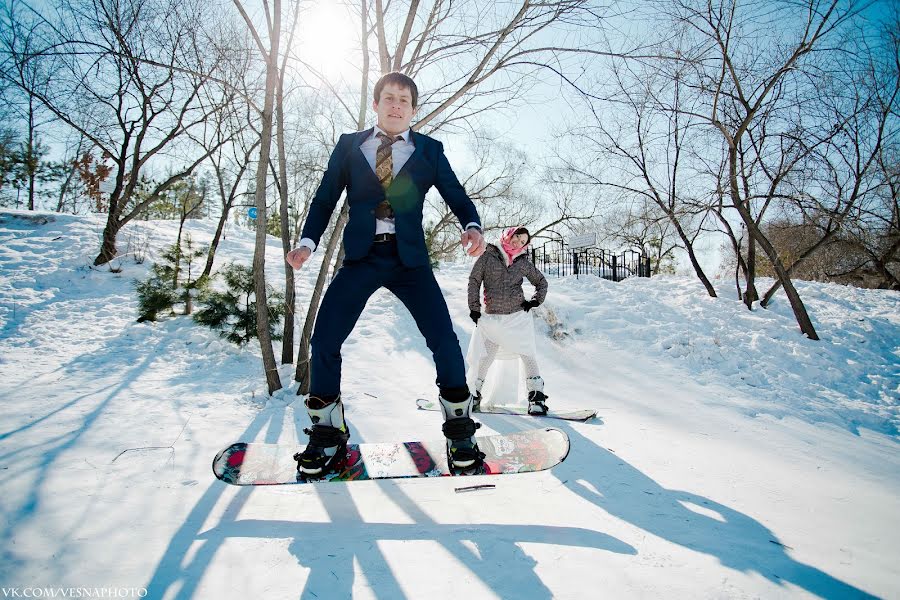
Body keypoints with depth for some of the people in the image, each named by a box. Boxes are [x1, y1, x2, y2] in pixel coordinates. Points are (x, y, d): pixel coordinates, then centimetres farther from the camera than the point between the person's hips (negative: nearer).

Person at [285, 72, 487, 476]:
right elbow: (325, 197, 10)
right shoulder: (349, 146, 11)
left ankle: (459, 430, 8)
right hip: (360, 256, 1)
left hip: (410, 258, -1)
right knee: (323, 340, -6)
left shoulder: (429, 150, 10)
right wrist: (308, 242, -6)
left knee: (444, 340, -12)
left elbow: (456, 194, 3)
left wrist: (472, 226, -19)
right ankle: (327, 435, 13)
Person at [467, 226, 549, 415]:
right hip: (491, 317, -1)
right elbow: (474, 280, 5)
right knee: (482, 359, 2)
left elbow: (541, 281, 20)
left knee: (528, 355, -6)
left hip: (518, 316, 1)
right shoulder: (488, 256, 4)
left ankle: (537, 397, -2)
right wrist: (474, 307, 0)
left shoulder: (524, 262, 8)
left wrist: (536, 300, 3)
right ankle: (474, 395, 19)